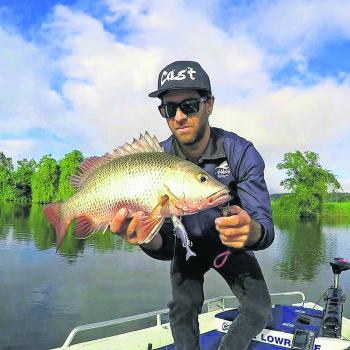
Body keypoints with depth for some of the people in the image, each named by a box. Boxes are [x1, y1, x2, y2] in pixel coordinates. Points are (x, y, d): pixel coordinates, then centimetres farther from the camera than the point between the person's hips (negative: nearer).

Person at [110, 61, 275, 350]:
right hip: (187, 245, 0)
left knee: (259, 311, -4)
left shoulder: (240, 152, -28)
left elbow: (265, 228, -34)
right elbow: (165, 247, -25)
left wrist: (251, 231, -59)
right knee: (183, 309, -11)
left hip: (232, 244, 0)